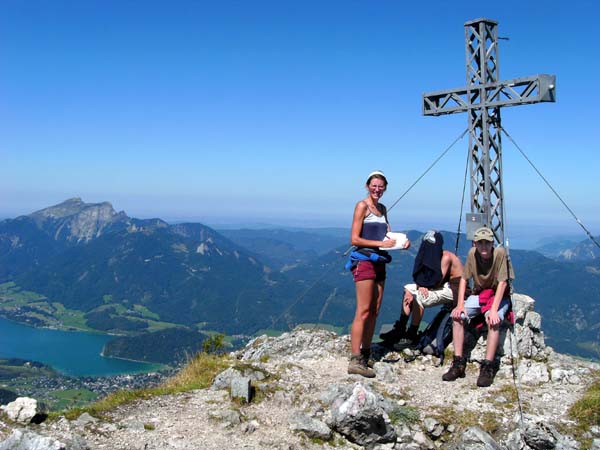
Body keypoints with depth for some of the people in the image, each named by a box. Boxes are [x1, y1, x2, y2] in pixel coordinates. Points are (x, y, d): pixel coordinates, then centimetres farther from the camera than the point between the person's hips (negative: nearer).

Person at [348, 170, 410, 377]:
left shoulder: (382, 208, 17)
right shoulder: (362, 206, -5)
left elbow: (387, 234, 23)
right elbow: (354, 239, -11)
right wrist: (381, 243, -16)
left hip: (379, 263, 8)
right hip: (365, 261, -8)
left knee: (374, 312, 9)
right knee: (363, 311, -11)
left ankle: (366, 354, 18)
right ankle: (355, 360, -9)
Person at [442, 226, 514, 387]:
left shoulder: (500, 253, -21)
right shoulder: (472, 254, -9)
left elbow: (502, 283, -22)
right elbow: (464, 279, -3)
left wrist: (494, 310, -29)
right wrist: (460, 304, -14)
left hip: (499, 297, -4)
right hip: (478, 295, 4)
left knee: (493, 320, -34)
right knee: (457, 315, -19)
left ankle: (488, 367, -28)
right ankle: (458, 363, -15)